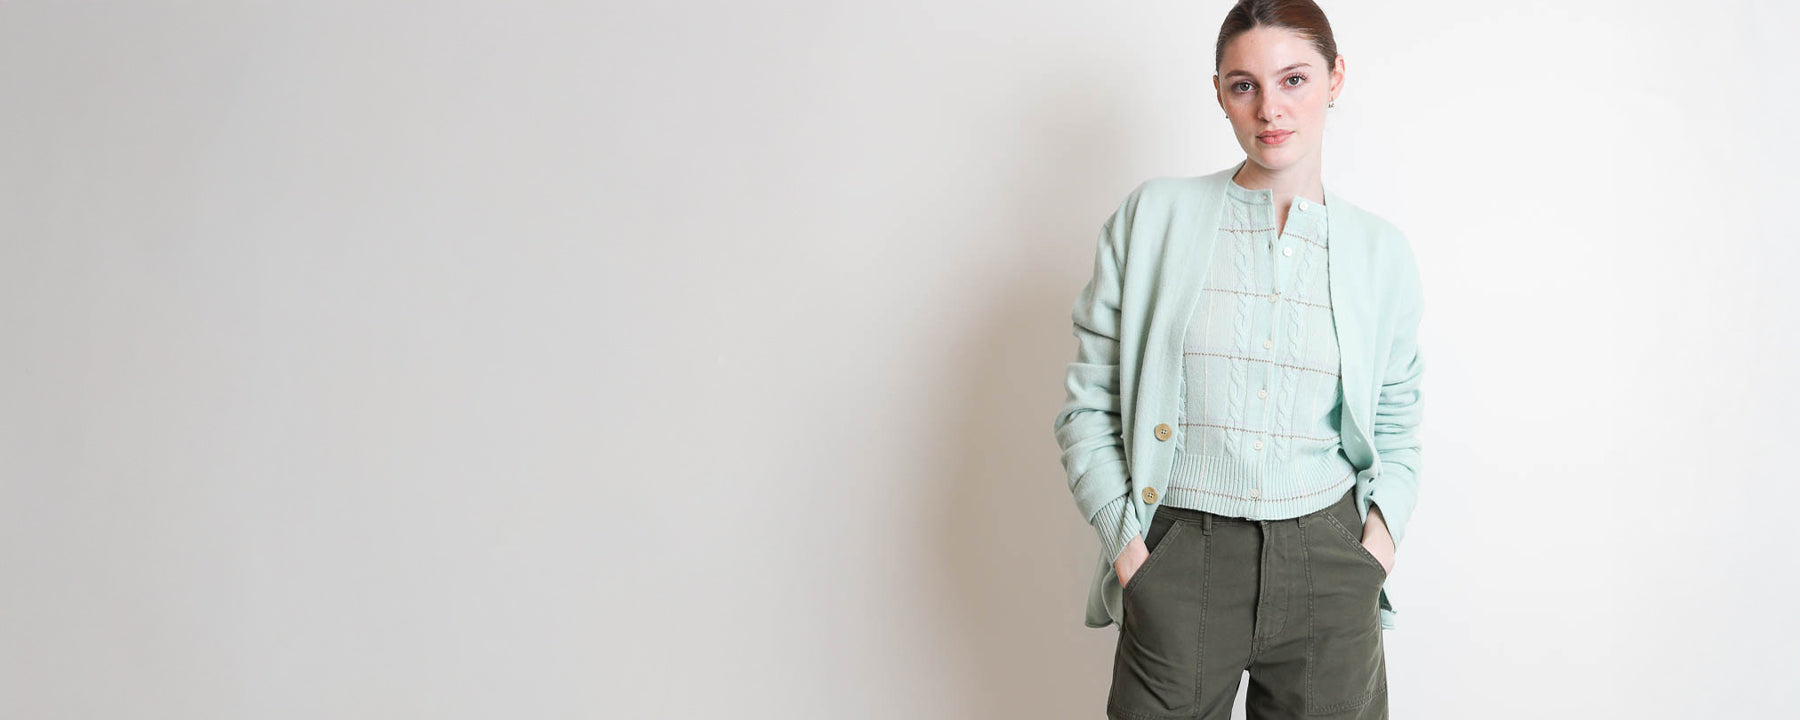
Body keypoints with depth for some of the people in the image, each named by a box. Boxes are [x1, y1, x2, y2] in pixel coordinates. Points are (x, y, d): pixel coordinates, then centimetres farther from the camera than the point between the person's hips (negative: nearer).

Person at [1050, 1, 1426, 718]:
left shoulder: (1382, 252, 7)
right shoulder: (1153, 215, 0)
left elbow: (1395, 425, 17)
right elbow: (1088, 404, 1)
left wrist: (1381, 530, 1)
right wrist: (1126, 543, -7)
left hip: (1327, 561, 2)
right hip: (1177, 558, -1)